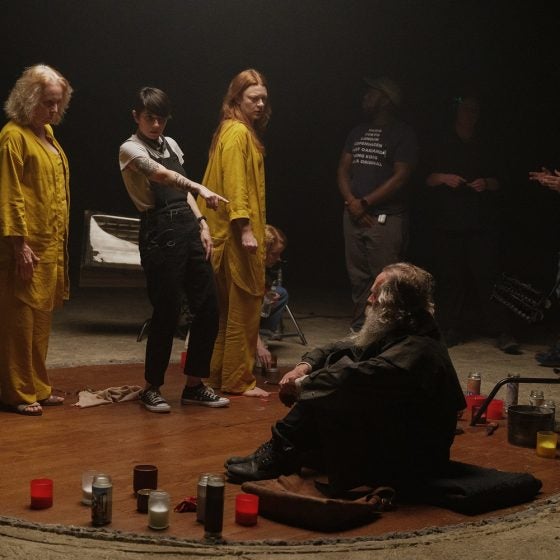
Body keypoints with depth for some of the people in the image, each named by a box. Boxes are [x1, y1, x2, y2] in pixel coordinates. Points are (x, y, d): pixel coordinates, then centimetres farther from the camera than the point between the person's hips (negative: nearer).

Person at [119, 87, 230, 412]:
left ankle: (195, 384, 19)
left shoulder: (171, 145, 17)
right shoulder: (131, 149, -6)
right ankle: (152, 388, 13)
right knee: (168, 311, -4)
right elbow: (161, 175, -25)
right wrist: (200, 189, -39)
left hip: (189, 227, 7)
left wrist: (201, 224, 7)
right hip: (160, 232, -7)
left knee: (208, 306, 6)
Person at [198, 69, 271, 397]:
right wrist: (245, 229, -23)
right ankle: (238, 380, 3)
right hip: (237, 234, -10)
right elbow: (234, 184, -19)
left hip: (236, 234, 10)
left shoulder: (245, 132, 18)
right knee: (244, 307, -4)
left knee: (235, 307, 15)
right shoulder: (237, 132, -12)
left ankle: (221, 374, 22)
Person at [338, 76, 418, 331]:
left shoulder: (403, 134, -3)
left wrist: (365, 203, -11)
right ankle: (359, 328, 18)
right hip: (354, 215, 6)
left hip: (386, 217, -6)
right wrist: (351, 202, -4)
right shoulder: (358, 131, 17)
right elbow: (343, 168, 13)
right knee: (358, 277, 9)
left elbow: (400, 176, -10)